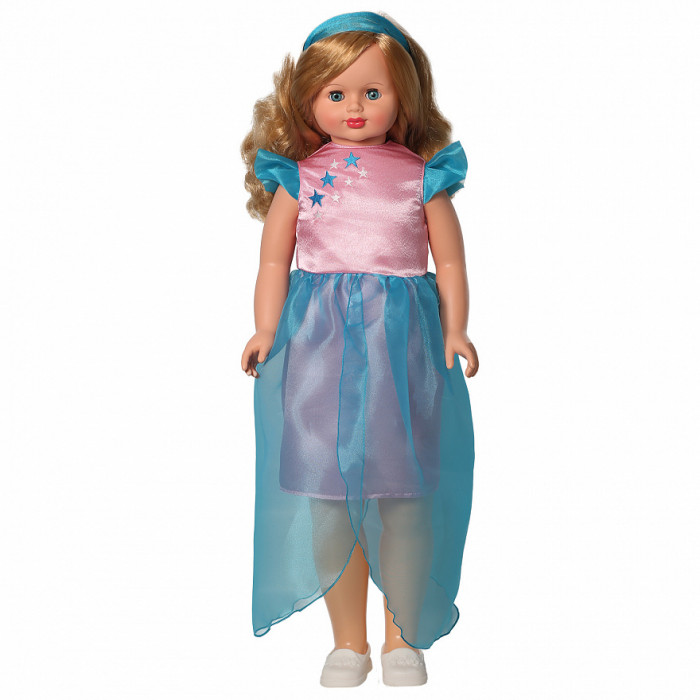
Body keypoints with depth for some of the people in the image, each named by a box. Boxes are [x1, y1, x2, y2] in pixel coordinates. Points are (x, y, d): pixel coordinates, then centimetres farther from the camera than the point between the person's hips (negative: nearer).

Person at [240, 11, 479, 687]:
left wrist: (455, 331, -4)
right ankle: (348, 641, 19)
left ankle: (404, 638, 20)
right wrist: (265, 330, -4)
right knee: (328, 498, 3)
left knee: (403, 496, 1)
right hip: (318, 341, 1)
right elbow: (274, 259, 8)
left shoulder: (422, 176, 6)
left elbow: (449, 262, 8)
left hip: (402, 341, 0)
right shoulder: (298, 176, 7)